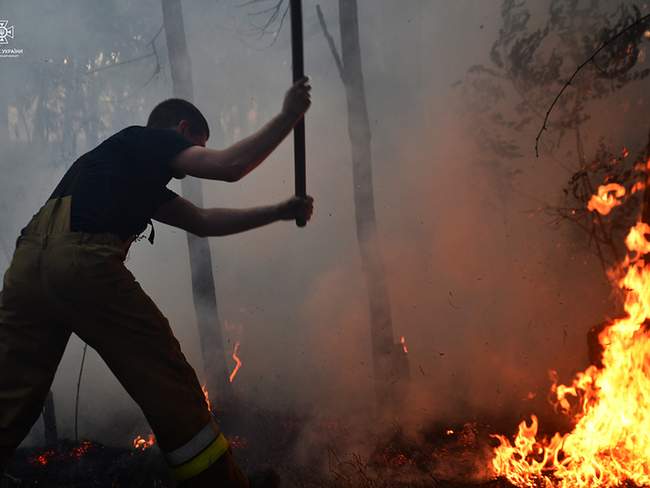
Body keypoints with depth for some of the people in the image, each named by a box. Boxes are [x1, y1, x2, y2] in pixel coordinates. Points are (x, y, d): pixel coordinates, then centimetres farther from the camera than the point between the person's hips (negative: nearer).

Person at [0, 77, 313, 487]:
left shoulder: (138, 174, 37)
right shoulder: (149, 138, 15)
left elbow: (203, 222, 35)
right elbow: (230, 166, 1)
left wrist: (280, 212, 35)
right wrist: (288, 116, 13)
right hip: (82, 258, -9)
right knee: (169, 385, 0)